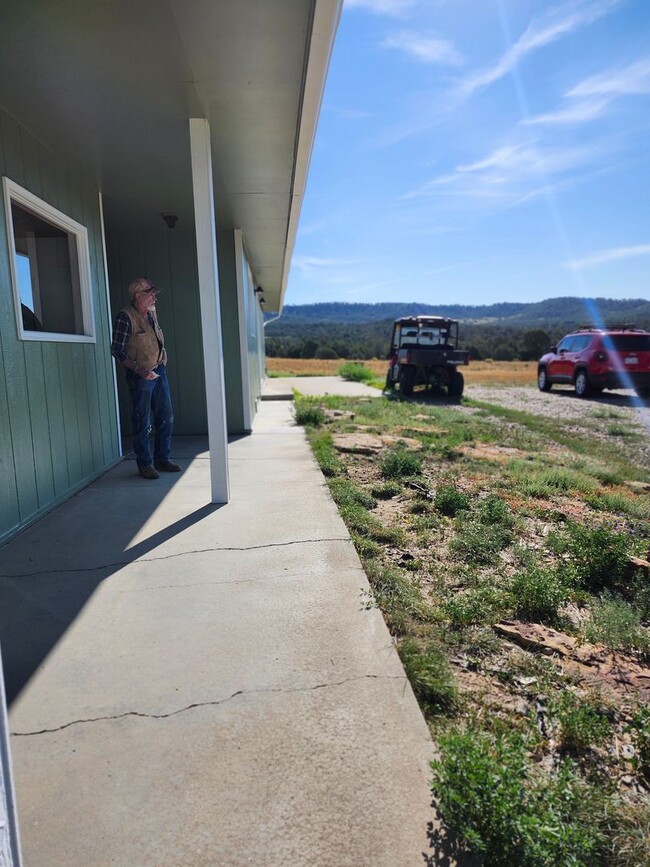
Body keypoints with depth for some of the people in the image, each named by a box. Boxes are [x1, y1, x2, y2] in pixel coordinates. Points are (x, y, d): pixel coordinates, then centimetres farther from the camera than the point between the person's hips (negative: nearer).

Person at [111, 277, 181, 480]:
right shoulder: (125, 317, -13)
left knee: (166, 418, 11)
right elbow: (117, 350, -16)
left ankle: (162, 459, 24)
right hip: (140, 375, -7)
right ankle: (145, 464, 13)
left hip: (159, 372, 8)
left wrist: (162, 358, 10)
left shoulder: (152, 314, 10)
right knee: (143, 423, 1)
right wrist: (139, 369, -25)